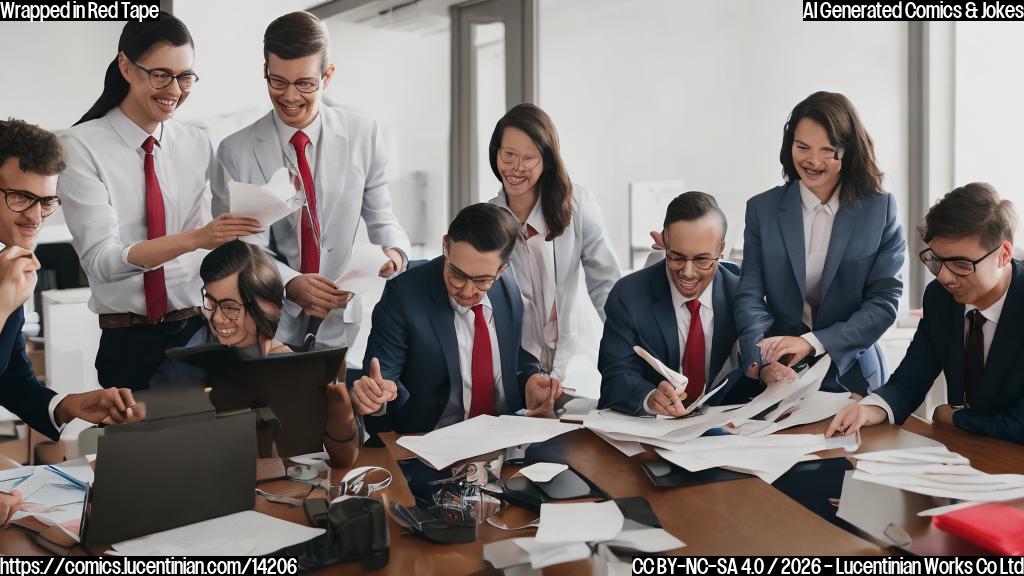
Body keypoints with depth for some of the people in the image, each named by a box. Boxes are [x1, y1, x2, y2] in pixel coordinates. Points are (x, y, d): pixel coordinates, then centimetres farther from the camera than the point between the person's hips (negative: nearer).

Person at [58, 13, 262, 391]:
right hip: (127, 344, -3)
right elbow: (101, 259, -18)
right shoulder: (81, 147, -7)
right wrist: (195, 238, -31)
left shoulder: (198, 146, 4)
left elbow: (221, 244, 2)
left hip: (198, 331, 3)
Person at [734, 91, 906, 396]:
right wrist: (763, 361, -20)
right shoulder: (762, 209, 5)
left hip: (851, 377, 0)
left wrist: (812, 343, -15)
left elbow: (884, 301, -2)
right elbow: (750, 297, -1)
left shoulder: (881, 209, 2)